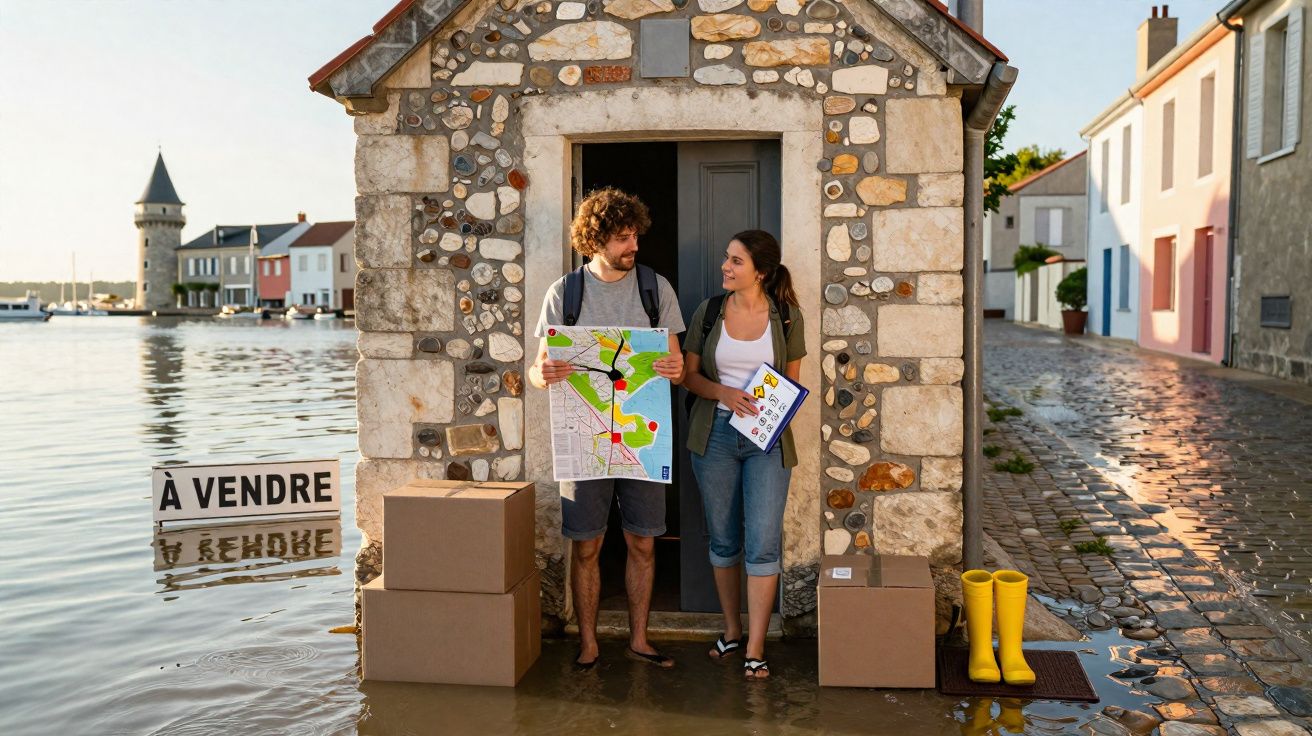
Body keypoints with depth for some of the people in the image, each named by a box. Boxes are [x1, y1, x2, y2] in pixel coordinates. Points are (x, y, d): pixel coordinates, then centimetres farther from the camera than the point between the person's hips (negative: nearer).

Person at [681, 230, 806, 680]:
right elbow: (689, 374, 5)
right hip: (714, 434, 2)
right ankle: (732, 630, 29)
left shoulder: (786, 316, -1)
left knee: (762, 545, -6)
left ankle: (755, 649, 4)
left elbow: (792, 379, 7)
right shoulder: (709, 312, 2)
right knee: (723, 541, 11)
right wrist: (724, 393, -14)